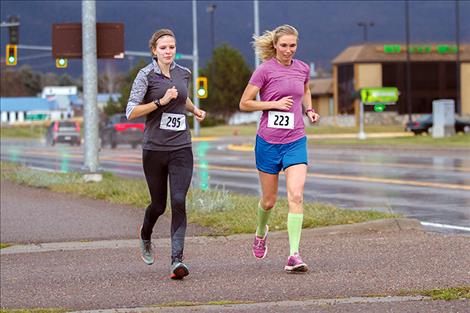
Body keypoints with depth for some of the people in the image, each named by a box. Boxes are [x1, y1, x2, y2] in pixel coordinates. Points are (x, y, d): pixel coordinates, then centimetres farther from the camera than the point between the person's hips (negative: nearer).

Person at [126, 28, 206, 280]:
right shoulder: (146, 75, -5)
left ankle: (177, 259, -16)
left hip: (181, 148, 2)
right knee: (158, 204, 9)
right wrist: (161, 102, -19)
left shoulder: (184, 73, 9)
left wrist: (194, 109, 13)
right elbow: (131, 112, -11)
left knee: (178, 202, -13)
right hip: (154, 148, -2)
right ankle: (145, 237, 42)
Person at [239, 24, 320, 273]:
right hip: (268, 141, -2)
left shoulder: (302, 69, 5)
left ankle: (294, 256, -16)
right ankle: (261, 232, 44)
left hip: (295, 141, 2)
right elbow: (244, 104, -5)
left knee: (296, 196, -15)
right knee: (269, 200, 10)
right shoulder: (265, 70, -7)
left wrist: (309, 110, 10)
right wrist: (275, 104, -15)